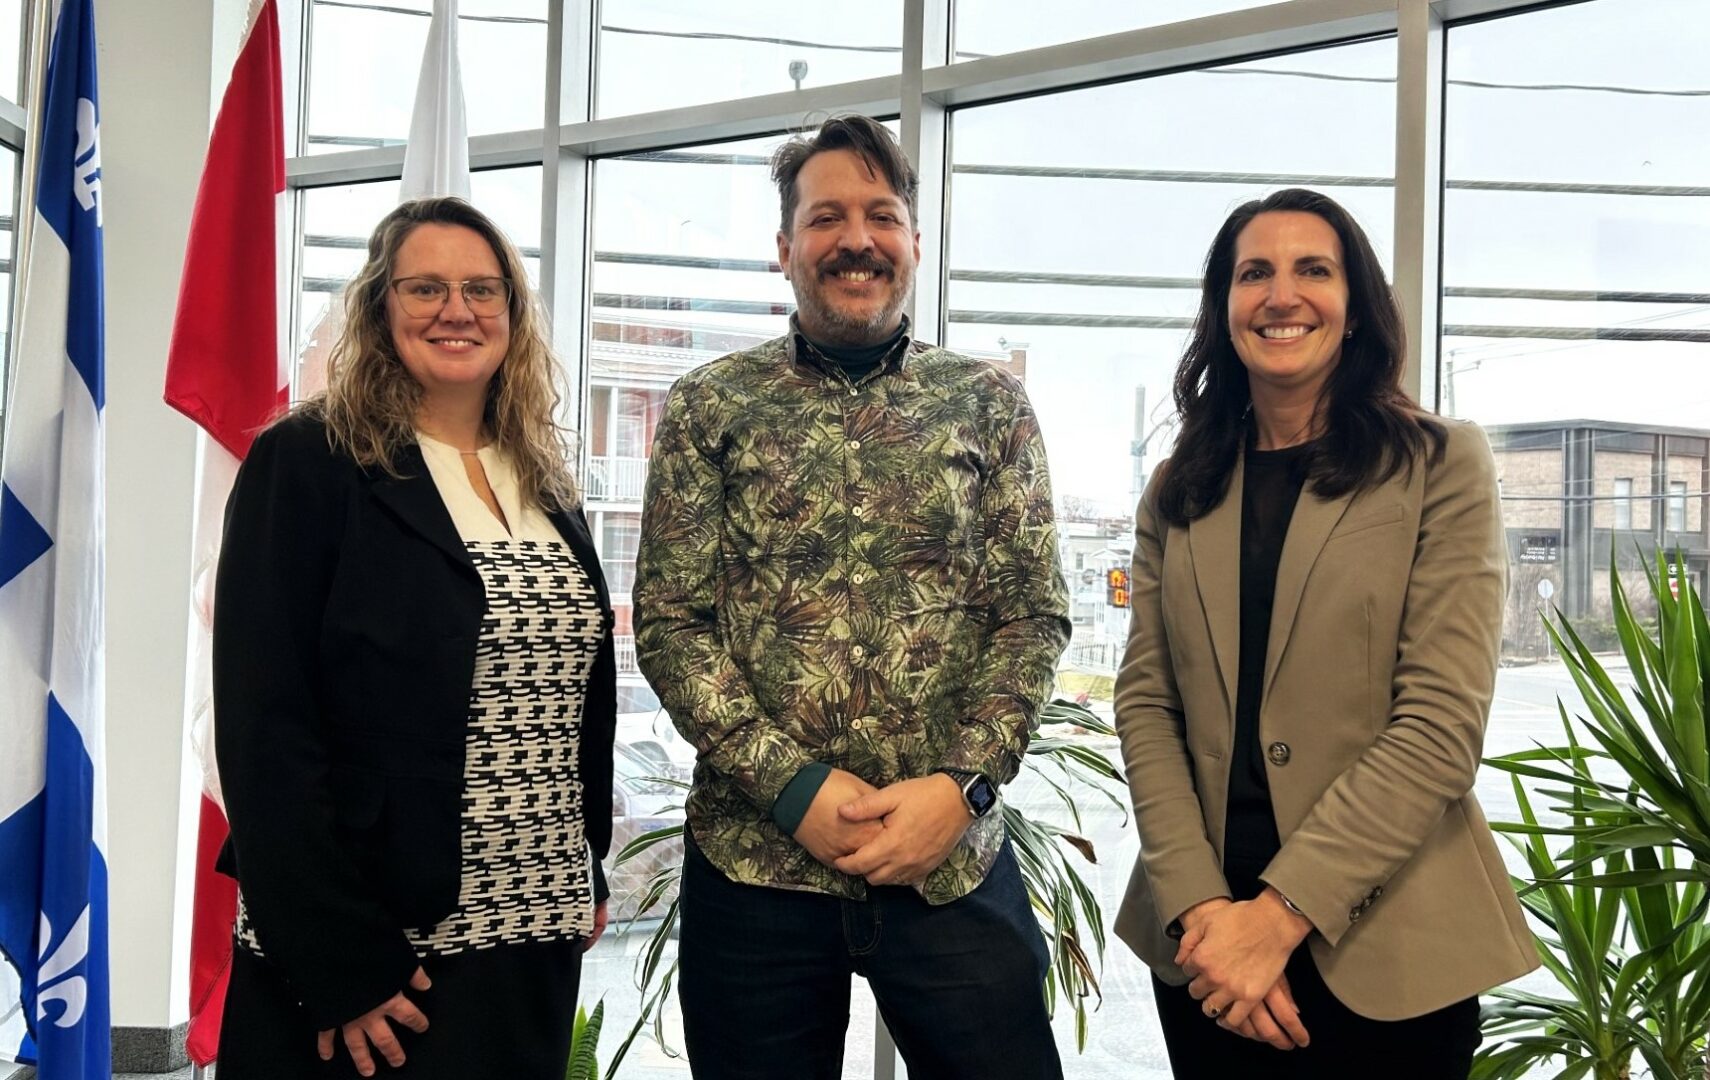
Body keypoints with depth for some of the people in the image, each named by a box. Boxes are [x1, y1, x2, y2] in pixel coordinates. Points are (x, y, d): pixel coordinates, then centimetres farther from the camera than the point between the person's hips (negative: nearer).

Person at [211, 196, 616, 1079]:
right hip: (367, 954, -6)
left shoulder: (545, 484, 11)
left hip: (537, 941, 6)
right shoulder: (306, 464, -8)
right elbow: (266, 727, -14)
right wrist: (338, 966, -18)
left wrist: (589, 876, 11)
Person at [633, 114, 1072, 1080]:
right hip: (752, 861, 0)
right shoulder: (711, 409, 3)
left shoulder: (990, 404, 5)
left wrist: (960, 784, -12)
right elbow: (669, 627, -2)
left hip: (956, 857, 1)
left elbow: (1035, 618, 2)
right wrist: (794, 785, -13)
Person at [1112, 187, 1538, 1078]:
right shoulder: (1179, 493, 7)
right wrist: (1200, 907, -14)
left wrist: (1280, 913, -18)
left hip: (1380, 947, -3)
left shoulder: (1442, 466, -4)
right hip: (1202, 937, 3)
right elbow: (1145, 704, 0)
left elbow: (1442, 725, -12)